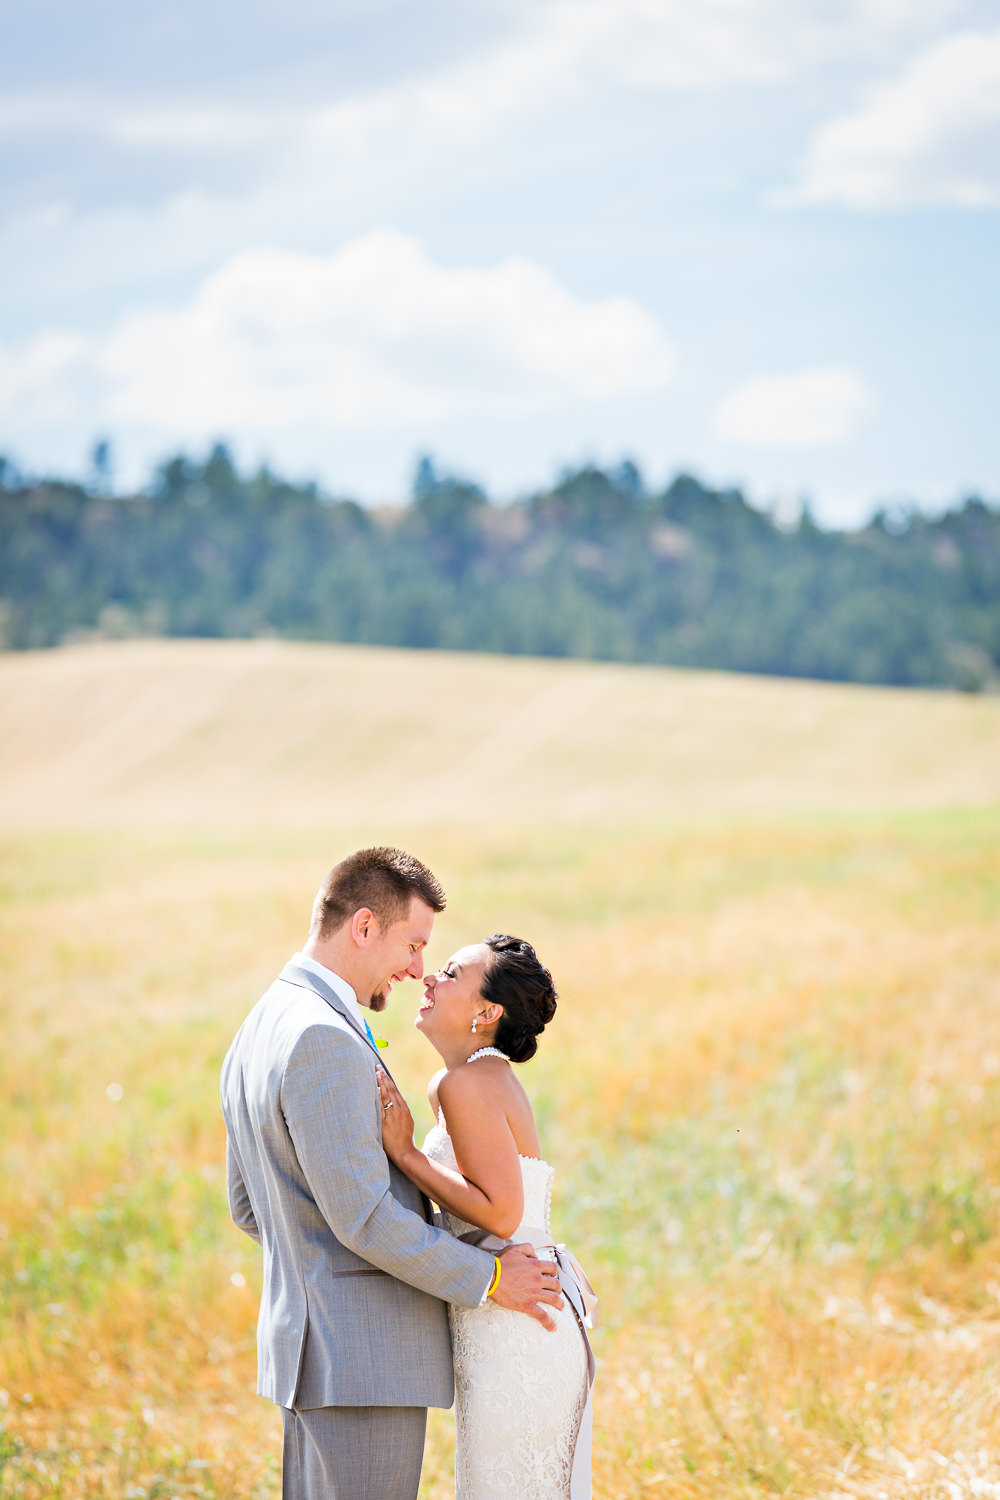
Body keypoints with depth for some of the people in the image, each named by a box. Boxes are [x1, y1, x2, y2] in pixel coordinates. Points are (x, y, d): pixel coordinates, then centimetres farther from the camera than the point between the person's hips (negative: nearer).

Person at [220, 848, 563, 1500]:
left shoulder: (258, 1033, 13)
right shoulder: (324, 1041, -20)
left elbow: (249, 1209, 20)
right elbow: (362, 1217, -22)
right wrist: (486, 1277, -11)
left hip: (307, 1342, 11)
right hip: (363, 1358, -10)